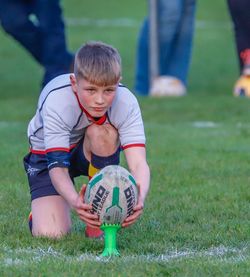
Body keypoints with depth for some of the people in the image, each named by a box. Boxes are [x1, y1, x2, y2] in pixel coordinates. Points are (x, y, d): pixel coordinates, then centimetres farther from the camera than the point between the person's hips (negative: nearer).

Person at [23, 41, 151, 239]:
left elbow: (138, 163, -39)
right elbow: (57, 165, -40)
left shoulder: (126, 102, -30)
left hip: (97, 152, 2)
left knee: (101, 131, -35)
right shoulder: (57, 103, -35)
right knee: (50, 233, -22)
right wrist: (74, 201, -62)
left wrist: (139, 199, -61)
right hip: (48, 154, -2)